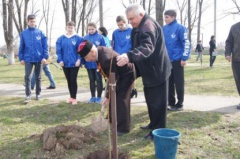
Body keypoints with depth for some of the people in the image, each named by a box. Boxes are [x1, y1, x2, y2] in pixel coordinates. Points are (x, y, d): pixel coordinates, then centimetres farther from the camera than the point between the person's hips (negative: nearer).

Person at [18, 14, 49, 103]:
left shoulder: (40, 32, 1)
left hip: (39, 58, 0)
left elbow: (45, 46, -1)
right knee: (27, 77, -6)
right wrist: (21, 58, 1)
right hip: (28, 59, 0)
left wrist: (45, 57, -9)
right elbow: (21, 47, 6)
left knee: (38, 77, 10)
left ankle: (38, 94, 22)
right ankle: (28, 95, 0)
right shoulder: (23, 33, 4)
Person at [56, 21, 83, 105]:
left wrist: (79, 60, -14)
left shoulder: (78, 38, -4)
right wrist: (60, 60, -8)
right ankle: (71, 97, 24)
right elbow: (58, 50, 1)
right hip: (65, 63, 3)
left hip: (74, 63, -3)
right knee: (69, 80, 12)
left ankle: (74, 98, 9)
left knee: (73, 80, -1)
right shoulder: (61, 39, 3)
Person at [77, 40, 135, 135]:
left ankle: (123, 128, -2)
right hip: (119, 73, 10)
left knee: (121, 99, -11)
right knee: (114, 97, 17)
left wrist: (108, 96, -20)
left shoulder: (106, 58, -36)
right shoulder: (99, 51, -8)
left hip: (126, 73, -10)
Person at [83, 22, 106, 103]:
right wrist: (83, 61, 1)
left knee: (98, 80, 6)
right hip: (89, 63, 3)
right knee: (91, 80, 13)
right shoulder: (85, 38, 2)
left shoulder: (100, 37, -7)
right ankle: (93, 97, 24)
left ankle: (99, 97, 17)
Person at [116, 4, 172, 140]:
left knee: (157, 102, -3)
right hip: (150, 70, 11)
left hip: (157, 71, -10)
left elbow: (147, 47, -39)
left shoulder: (148, 26, -22)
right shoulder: (140, 27, 12)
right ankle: (154, 124, 33)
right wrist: (128, 58, 12)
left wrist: (129, 56, -53)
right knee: (151, 100, 19)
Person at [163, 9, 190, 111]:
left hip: (177, 60, -6)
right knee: (169, 83, 12)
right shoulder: (164, 29, 8)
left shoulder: (180, 28, -9)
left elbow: (186, 43, -11)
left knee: (178, 83, 2)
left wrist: (184, 58, -15)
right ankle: (171, 102, 23)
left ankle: (179, 104, 13)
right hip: (167, 60, 6)